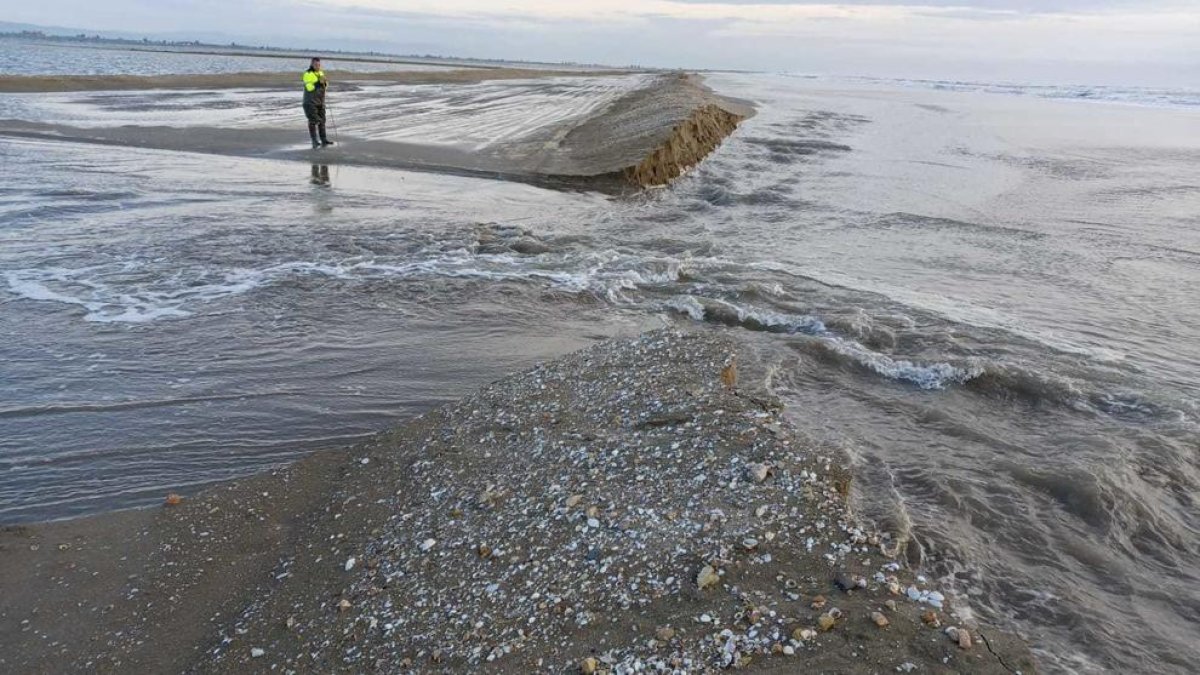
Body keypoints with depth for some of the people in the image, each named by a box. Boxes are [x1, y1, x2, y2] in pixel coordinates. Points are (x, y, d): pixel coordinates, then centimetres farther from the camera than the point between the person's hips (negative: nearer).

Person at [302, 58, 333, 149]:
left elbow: (325, 86, 10)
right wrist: (319, 82, -28)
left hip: (320, 101, 7)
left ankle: (323, 140, 12)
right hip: (310, 101, -7)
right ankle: (315, 142, -9)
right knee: (313, 121, -9)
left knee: (322, 120, 7)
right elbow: (309, 87, -21)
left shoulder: (321, 73, 10)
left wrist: (325, 82, -11)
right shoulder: (308, 74, -11)